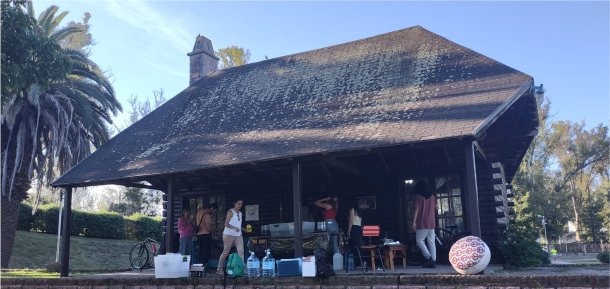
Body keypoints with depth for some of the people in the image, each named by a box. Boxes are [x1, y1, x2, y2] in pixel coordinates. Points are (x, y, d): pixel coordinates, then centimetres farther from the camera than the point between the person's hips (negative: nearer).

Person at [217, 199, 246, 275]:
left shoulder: (240, 214, 16)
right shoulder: (231, 212, -5)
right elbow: (226, 224, -13)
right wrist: (234, 228, -28)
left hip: (238, 235, 6)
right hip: (229, 234, -6)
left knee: (241, 251, -7)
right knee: (226, 252, -1)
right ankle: (219, 269, 12)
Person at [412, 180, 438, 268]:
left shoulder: (418, 196, -6)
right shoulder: (432, 196, 10)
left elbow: (416, 210, -12)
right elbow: (435, 209, 19)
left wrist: (414, 222, -12)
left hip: (422, 223, -6)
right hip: (432, 223, 6)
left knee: (419, 240, 2)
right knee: (431, 242, 5)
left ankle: (428, 257, -11)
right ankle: (433, 261, 2)